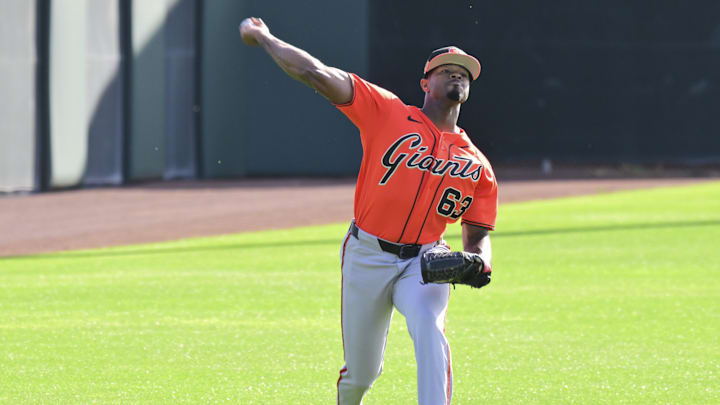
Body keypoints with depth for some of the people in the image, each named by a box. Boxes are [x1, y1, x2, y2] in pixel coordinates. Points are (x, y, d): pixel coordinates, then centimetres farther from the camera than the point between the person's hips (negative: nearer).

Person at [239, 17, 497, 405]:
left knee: (428, 326, -31)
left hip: (423, 261, 1)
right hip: (367, 257, -1)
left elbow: (478, 237, 9)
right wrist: (263, 38, -3)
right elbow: (315, 73, -6)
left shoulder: (477, 165, 7)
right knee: (361, 373, 5)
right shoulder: (387, 113, -1)